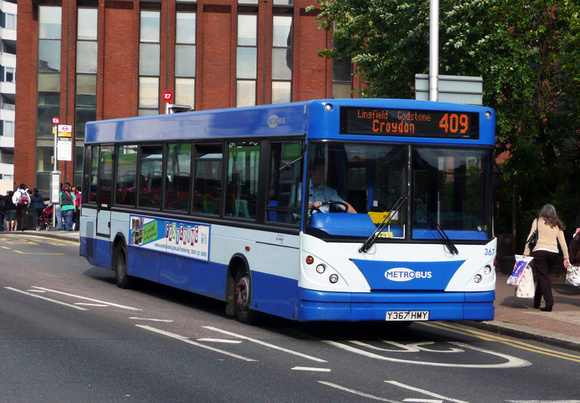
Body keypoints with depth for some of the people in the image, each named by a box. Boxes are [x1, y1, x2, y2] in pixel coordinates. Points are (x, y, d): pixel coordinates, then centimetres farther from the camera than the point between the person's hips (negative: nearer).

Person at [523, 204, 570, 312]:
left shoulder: (537, 221, 7)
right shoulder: (557, 225, 17)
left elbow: (531, 237, 2)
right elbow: (563, 242, 15)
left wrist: (526, 253, 2)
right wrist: (566, 257, 17)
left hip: (539, 251, -4)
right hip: (553, 253, 4)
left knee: (543, 277, -4)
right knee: (543, 276, 17)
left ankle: (549, 302, -17)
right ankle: (537, 302, 24)